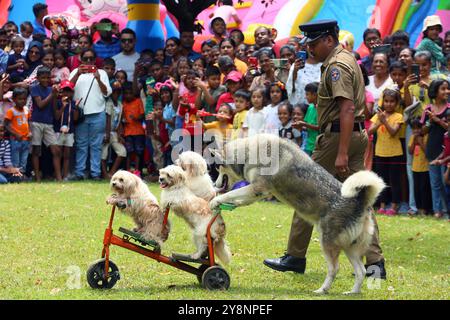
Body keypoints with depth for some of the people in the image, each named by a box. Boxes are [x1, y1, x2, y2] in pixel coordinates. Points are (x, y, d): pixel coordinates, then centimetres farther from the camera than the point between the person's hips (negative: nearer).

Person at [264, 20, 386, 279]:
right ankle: (375, 262, 1)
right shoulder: (348, 58, 17)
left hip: (338, 135, -10)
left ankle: (295, 257, 9)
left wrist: (341, 153, -28)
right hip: (358, 134, 10)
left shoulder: (336, 66, -14)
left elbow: (347, 109, -24)